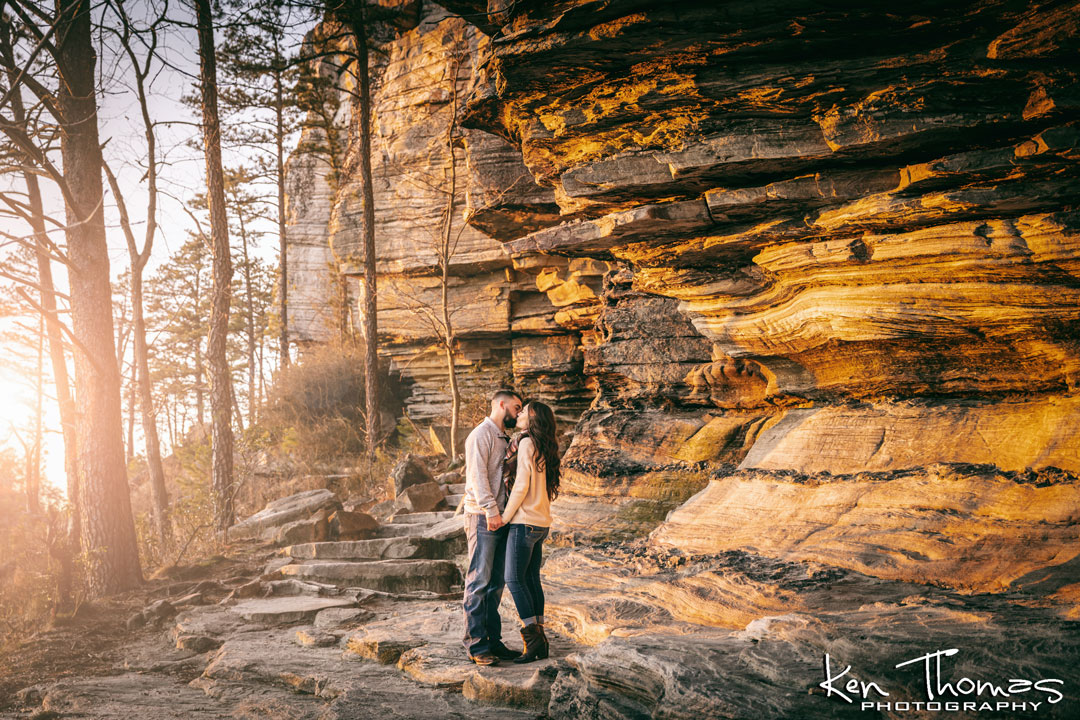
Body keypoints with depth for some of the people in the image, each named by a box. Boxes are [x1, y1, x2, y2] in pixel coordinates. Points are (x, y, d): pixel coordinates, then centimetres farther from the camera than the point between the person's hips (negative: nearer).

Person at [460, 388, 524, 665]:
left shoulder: (504, 439, 21)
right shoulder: (481, 434, -7)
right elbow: (477, 474, -16)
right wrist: (491, 510, -21)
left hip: (501, 518, 9)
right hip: (483, 517, -9)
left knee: (496, 583, 10)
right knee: (479, 581, -6)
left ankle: (493, 640, 16)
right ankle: (476, 645, -3)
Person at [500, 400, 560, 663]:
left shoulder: (527, 443, -12)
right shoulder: (544, 448, 13)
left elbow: (521, 485, -16)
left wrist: (504, 517, -8)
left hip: (524, 521, -9)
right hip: (542, 522, 9)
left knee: (514, 579, -3)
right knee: (531, 578, 10)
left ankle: (533, 637, -3)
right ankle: (540, 640, 12)